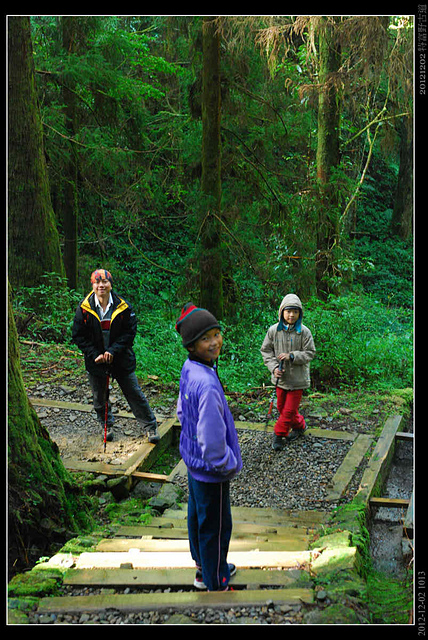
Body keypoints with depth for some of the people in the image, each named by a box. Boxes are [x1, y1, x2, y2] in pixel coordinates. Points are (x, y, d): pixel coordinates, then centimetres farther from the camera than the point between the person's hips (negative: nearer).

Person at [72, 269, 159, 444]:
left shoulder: (123, 306, -7)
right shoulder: (84, 308, -6)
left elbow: (130, 332, -6)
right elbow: (78, 336, -2)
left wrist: (113, 350, -17)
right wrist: (95, 354, -13)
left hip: (121, 359, -1)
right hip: (96, 361, 1)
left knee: (135, 395, 4)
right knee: (99, 398, 14)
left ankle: (150, 427, 17)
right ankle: (107, 426, 38)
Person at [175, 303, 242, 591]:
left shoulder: (188, 369, -6)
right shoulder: (207, 385, -35)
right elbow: (213, 444, -34)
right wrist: (230, 466, -16)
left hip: (193, 460, 9)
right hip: (211, 470, -9)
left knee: (197, 516, 26)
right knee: (215, 527, 11)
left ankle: (204, 569, 49)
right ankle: (216, 585, 32)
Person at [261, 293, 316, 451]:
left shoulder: (304, 332, -11)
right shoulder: (273, 330, -4)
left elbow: (309, 353, -7)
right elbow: (266, 350, 4)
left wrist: (291, 356, -21)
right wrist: (274, 367, -9)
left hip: (297, 378, -3)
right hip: (281, 377, 4)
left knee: (289, 409, 0)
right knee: (282, 407, 16)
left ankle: (279, 434, 20)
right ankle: (299, 425, 39)